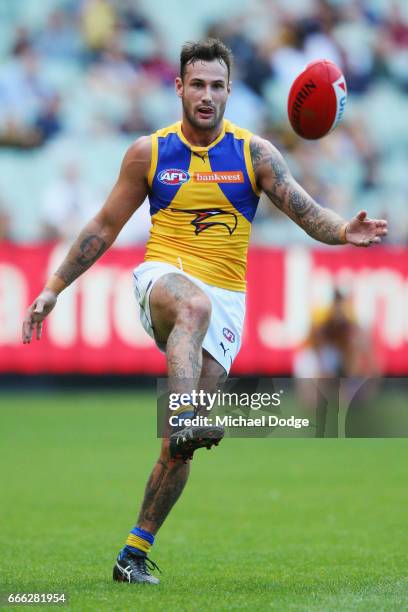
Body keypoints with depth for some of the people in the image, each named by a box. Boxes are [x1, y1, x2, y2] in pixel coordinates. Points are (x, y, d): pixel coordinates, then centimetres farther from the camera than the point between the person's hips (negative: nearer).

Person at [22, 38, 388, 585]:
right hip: (164, 275, -1)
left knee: (180, 445, -6)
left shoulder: (254, 153, 3)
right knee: (194, 304, -41)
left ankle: (135, 552, 2)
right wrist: (53, 289, 9)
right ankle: (183, 419, -57)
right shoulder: (148, 153, 4)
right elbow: (104, 227, 12)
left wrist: (343, 231, -29)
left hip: (226, 300, 1)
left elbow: (305, 210, -7)